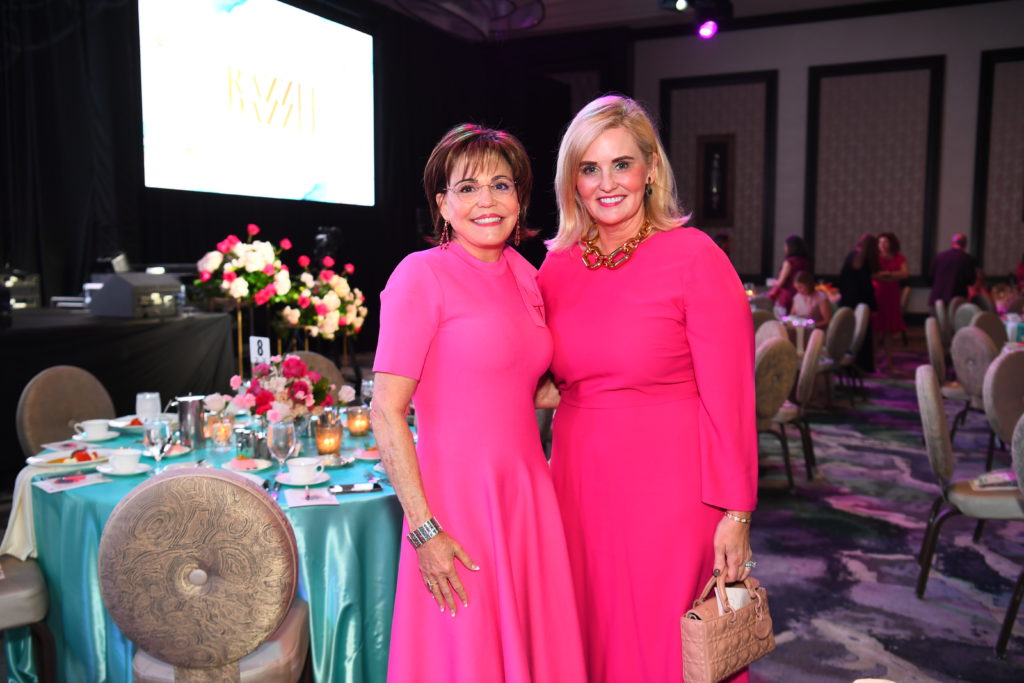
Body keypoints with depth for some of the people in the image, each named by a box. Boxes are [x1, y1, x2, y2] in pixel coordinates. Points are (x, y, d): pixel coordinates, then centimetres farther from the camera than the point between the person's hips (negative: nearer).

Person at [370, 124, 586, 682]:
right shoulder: (422, 274, -10)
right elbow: (385, 412, -14)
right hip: (458, 501, -6)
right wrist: (424, 530, -17)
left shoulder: (525, 276, 10)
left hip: (527, 497, 6)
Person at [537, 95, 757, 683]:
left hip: (670, 489, -4)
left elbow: (729, 396, -11)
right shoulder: (557, 267, 5)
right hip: (580, 484, 5)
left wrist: (736, 512, -12)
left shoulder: (694, 257, -10)